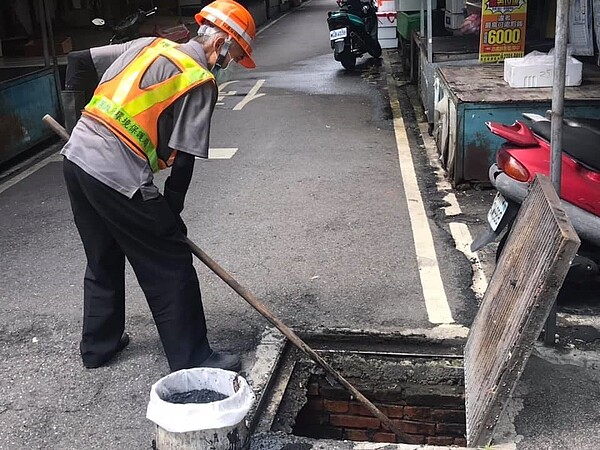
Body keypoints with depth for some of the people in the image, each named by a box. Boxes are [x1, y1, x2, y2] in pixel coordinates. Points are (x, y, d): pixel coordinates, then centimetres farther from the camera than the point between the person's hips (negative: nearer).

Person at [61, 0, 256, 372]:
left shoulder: (149, 45, 15)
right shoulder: (201, 82, -6)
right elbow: (183, 160, -7)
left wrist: (80, 121, 26)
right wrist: (171, 213, 5)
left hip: (75, 156, 8)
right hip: (118, 178, -8)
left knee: (102, 259, 24)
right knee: (170, 265, 4)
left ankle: (99, 345, 38)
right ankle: (191, 359, 13)